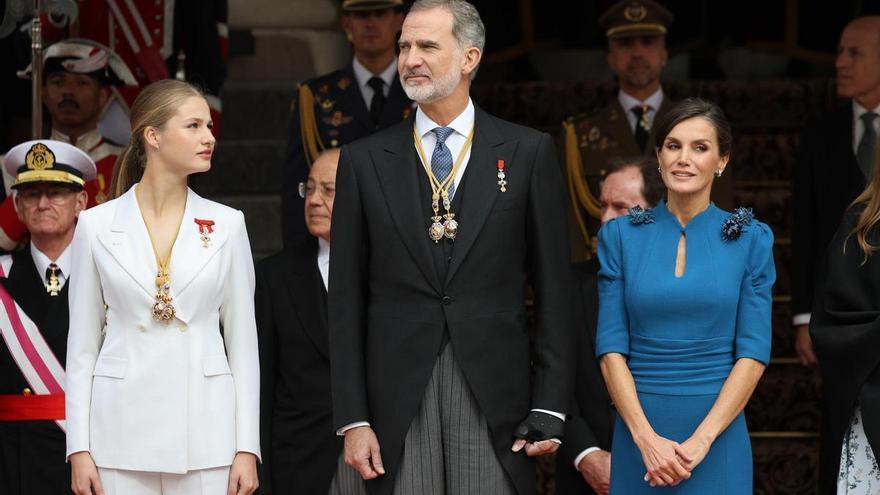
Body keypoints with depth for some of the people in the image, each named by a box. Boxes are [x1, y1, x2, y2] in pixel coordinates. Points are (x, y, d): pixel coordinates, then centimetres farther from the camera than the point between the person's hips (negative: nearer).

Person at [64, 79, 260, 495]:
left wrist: (247, 448, 0)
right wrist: (79, 448, -1)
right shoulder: (97, 225, 3)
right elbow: (82, 346, 5)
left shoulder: (226, 224, 5)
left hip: (206, 432, 1)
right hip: (123, 430, -1)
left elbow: (243, 341, 6)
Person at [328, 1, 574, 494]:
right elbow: (347, 300, 6)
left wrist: (550, 408, -2)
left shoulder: (528, 152, 4)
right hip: (396, 399, 1)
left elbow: (554, 289, 4)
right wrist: (352, 420, -1)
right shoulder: (364, 161, 7)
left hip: (494, 398, -1)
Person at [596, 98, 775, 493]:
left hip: (718, 436, -1)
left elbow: (753, 352, -4)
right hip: (639, 436, 1)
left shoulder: (750, 239, 1)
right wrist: (645, 438, -13)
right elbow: (611, 346, -1)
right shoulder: (620, 236, 3)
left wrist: (702, 439, -13)